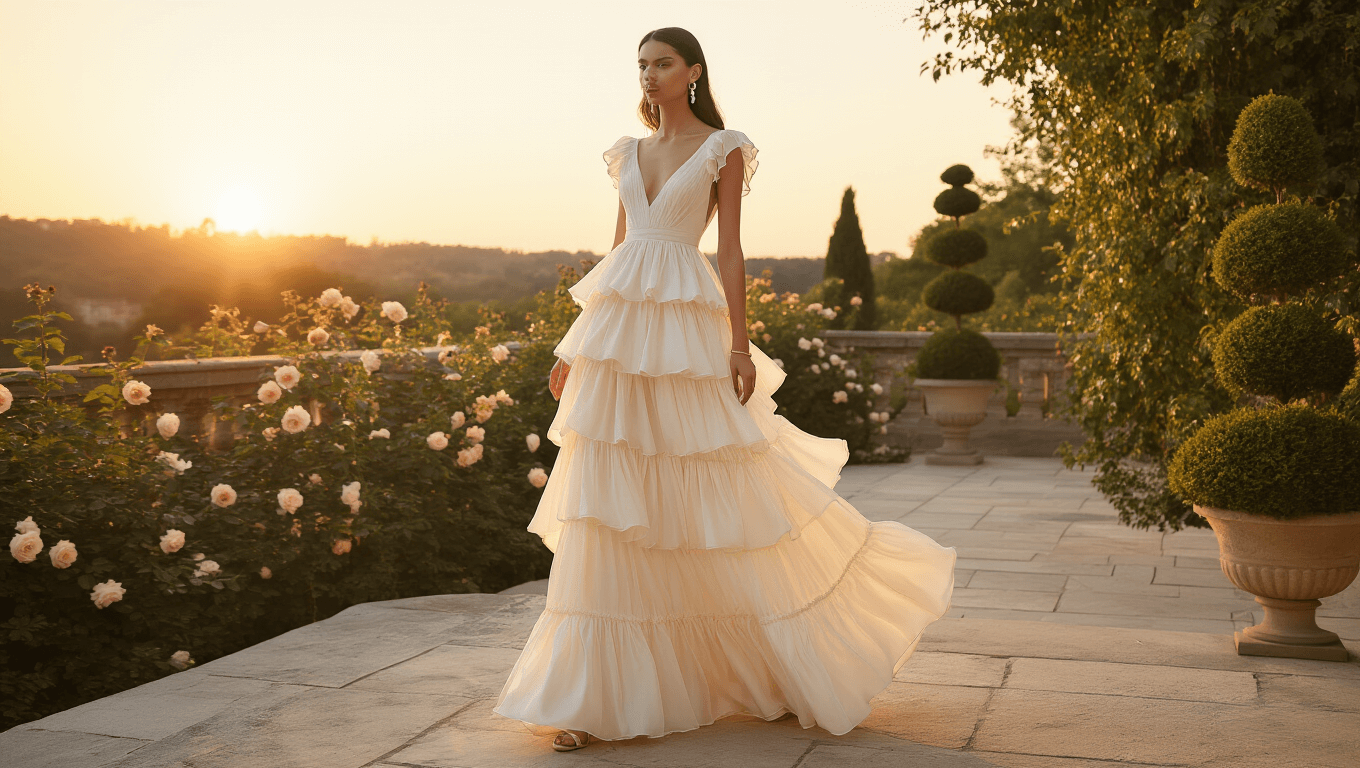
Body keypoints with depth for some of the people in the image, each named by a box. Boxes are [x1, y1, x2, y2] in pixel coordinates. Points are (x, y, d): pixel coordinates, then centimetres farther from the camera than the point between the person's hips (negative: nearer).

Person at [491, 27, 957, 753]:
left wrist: (740, 344, -12)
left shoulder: (722, 149, 2)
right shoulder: (629, 152, 17)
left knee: (729, 500, 2)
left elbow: (730, 252, -3)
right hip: (618, 331, 5)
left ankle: (817, 667, 23)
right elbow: (618, 248, 17)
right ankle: (592, 697, 5)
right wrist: (576, 346, 14)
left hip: (685, 335, -5)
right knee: (601, 509, -1)